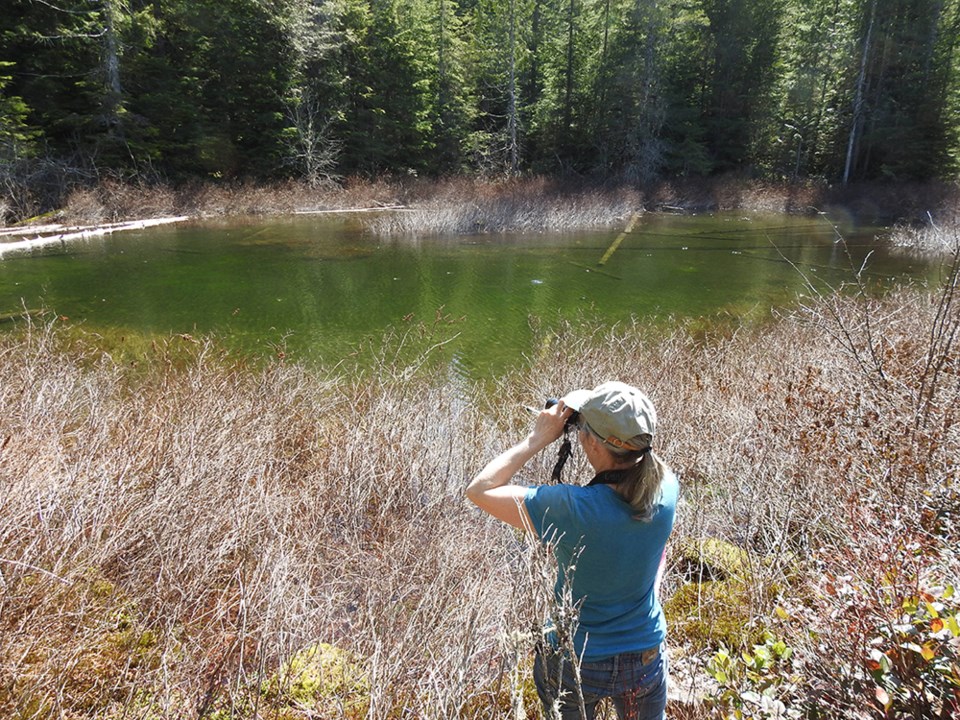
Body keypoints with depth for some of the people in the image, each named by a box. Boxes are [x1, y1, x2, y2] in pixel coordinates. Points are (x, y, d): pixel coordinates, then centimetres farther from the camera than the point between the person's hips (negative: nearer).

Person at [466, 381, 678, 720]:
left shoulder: (571, 509, -34)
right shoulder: (666, 490, -21)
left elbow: (480, 489, -24)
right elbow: (639, 458, 4)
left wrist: (538, 438, -21)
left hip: (573, 663, -3)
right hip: (645, 658, 3)